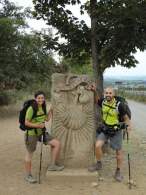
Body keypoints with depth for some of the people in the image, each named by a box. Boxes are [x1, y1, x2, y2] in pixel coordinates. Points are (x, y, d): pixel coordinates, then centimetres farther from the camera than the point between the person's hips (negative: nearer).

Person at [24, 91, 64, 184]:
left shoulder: (43, 107, 4)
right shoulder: (31, 109, -19)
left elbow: (47, 119, 9)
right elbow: (26, 123, -18)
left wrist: (51, 110, 6)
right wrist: (38, 125, -25)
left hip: (41, 132, 7)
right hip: (31, 134, -7)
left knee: (57, 144, -1)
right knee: (30, 154, 8)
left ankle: (52, 165, 12)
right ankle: (28, 175, 25)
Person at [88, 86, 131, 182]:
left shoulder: (119, 105, -23)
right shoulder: (103, 102, -9)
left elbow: (126, 117, -13)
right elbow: (97, 100, 13)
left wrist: (129, 125, -28)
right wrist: (94, 91, -2)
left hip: (116, 131, -3)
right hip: (105, 129, 3)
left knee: (118, 151, 7)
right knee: (98, 146, -13)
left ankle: (118, 171, 26)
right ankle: (99, 164, 11)